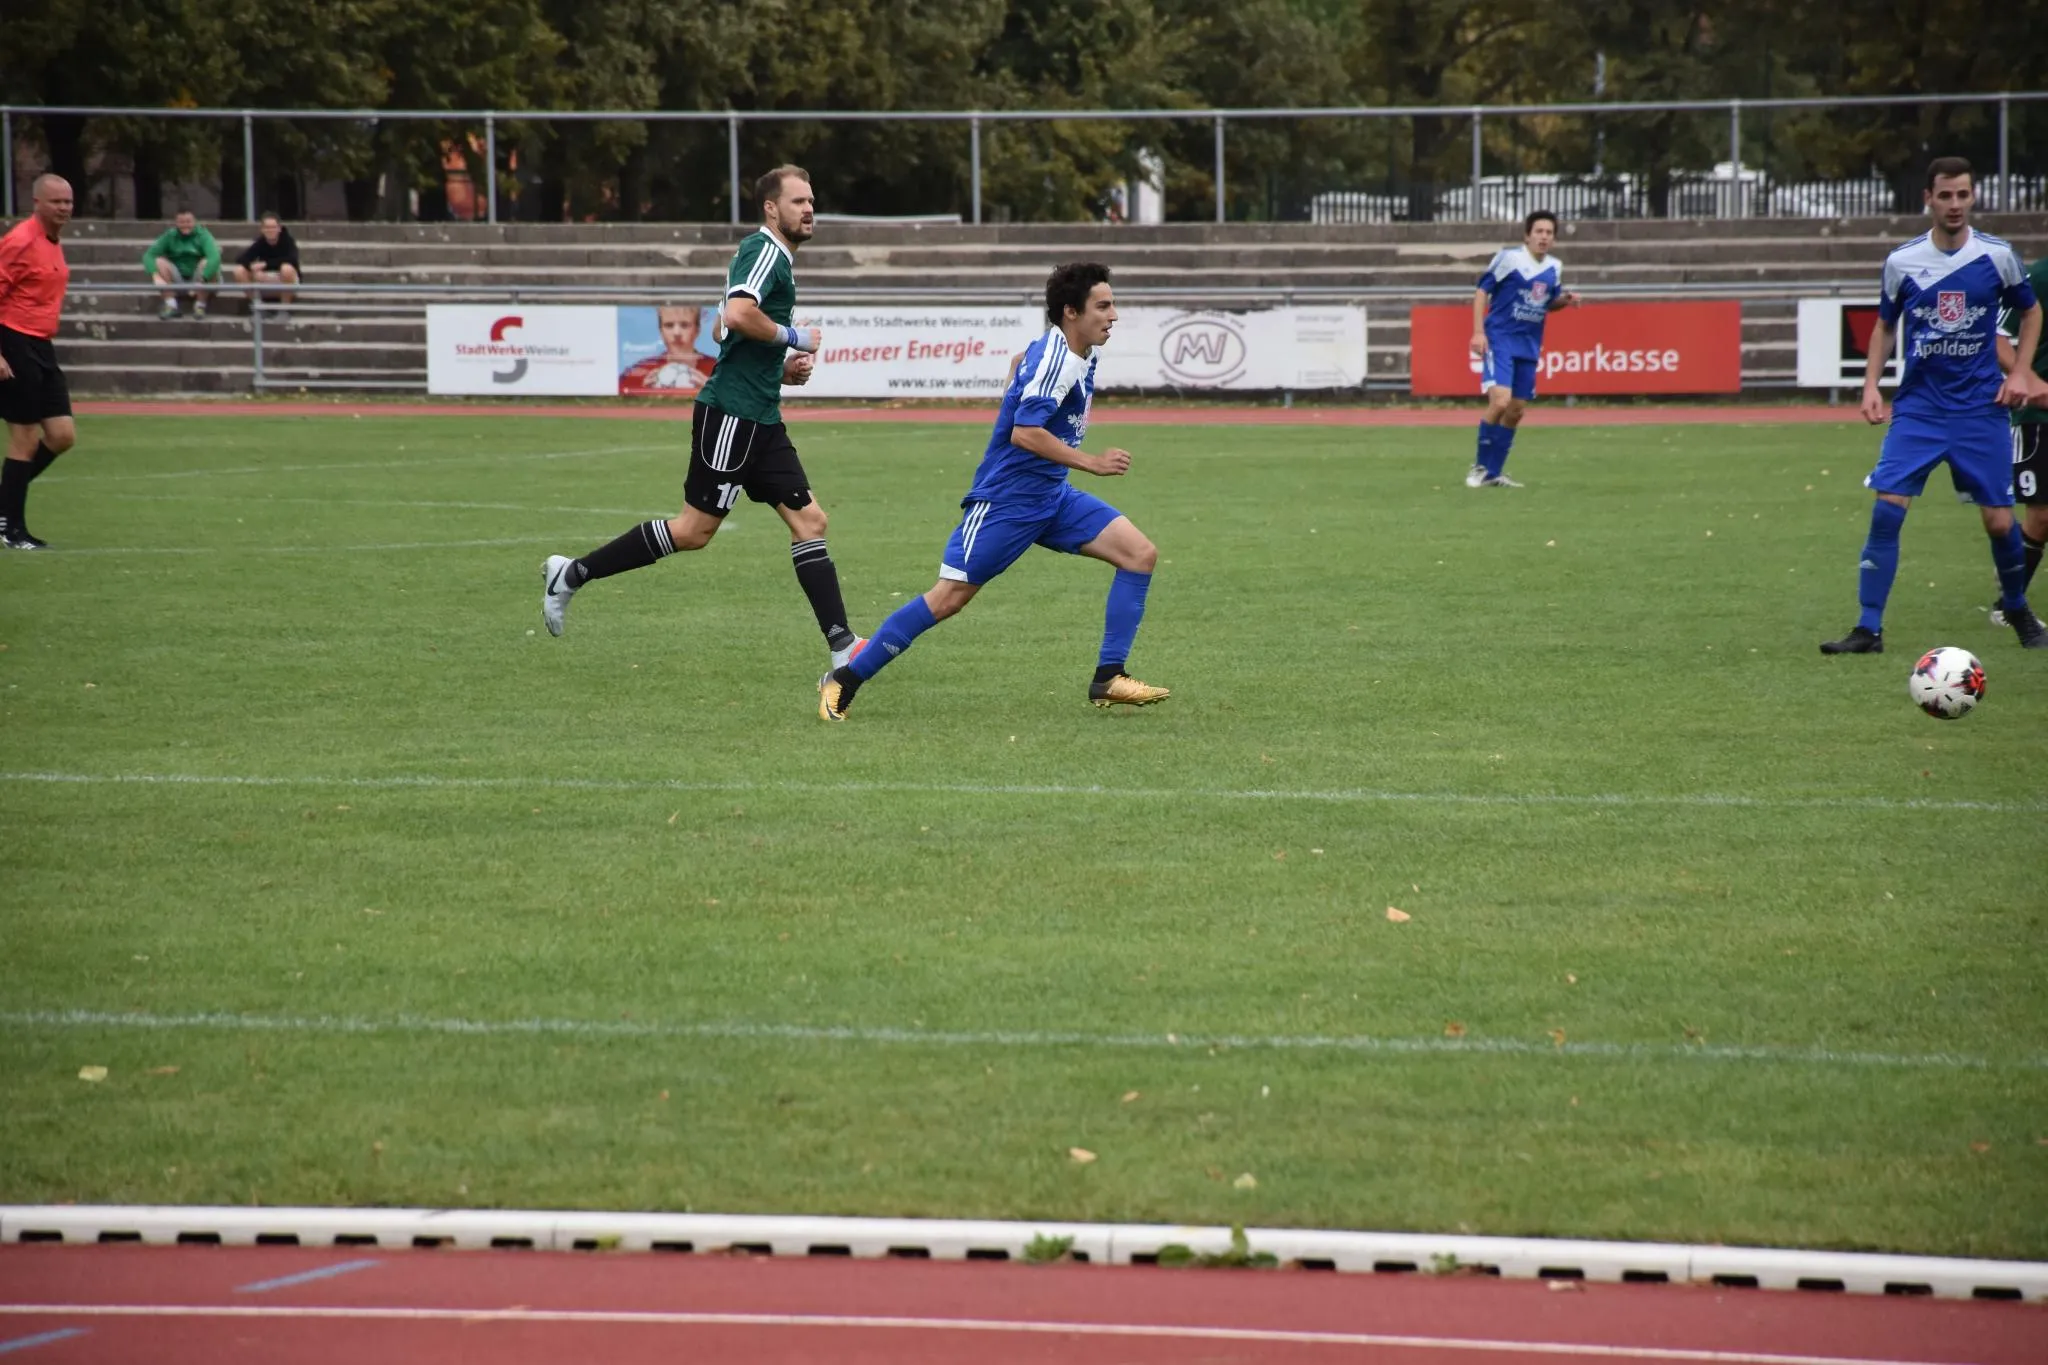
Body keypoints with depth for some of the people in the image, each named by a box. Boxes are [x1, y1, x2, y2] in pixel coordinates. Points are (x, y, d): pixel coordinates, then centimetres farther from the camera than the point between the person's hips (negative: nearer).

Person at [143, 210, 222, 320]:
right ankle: (171, 305, -21)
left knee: (207, 263, -28)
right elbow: (148, 256, -14)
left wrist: (201, 281, -42)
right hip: (176, 284, 2)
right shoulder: (170, 236, -2)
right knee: (159, 262, -19)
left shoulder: (203, 236, -10)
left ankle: (200, 305, -17)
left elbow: (215, 257, -28)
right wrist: (156, 276, -34)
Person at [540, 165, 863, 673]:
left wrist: (785, 367, 15)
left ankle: (842, 648, -1)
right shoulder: (764, 250, -11)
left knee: (809, 520, 2)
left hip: (759, 417, 10)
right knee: (695, 530, -5)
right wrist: (792, 337, -14)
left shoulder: (779, 259, 19)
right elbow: (738, 313, -29)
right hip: (731, 413, -10)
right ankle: (572, 573, 5)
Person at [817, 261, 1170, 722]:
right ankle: (845, 680, 2)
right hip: (1005, 499, -9)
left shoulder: (1082, 353, 8)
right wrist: (1092, 463, -28)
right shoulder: (1055, 359, -21)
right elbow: (1024, 433, -30)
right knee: (949, 597, -8)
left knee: (1140, 554, -3)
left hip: (1051, 496, 9)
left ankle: (1108, 679, -2)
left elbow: (1019, 364, 29)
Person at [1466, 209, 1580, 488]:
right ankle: (1480, 466, -5)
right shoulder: (1508, 257, -9)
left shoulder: (1555, 267, 8)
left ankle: (1492, 473, 20)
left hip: (1529, 345, 6)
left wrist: (1565, 300, 0)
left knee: (1516, 411, 8)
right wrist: (1478, 331, -15)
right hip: (1499, 339, -6)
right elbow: (1482, 291, -6)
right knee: (1500, 400, -22)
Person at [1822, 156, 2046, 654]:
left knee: (1999, 521, 0)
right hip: (1918, 407, 0)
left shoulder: (1997, 256, -2)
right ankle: (1868, 629, -8)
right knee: (1886, 509, -13)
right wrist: (1871, 384, 2)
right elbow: (1885, 325, 14)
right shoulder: (1902, 262, 0)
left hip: (1981, 408, 0)